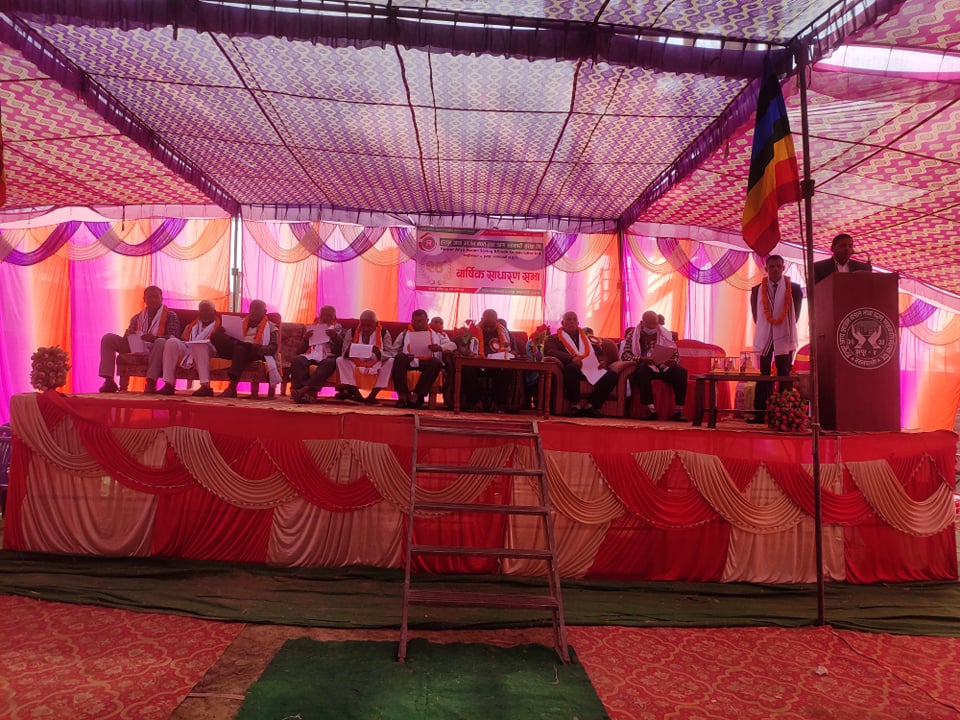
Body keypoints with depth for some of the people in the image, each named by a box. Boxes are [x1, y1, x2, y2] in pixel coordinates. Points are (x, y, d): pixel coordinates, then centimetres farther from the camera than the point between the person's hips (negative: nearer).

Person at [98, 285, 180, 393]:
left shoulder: (170, 315, 7)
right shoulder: (137, 317, 23)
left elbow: (173, 337, -7)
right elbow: (127, 337, 21)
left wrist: (155, 338, -27)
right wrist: (128, 334, -6)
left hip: (155, 349, -5)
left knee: (161, 342, -39)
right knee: (108, 338, -8)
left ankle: (151, 382, -47)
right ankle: (109, 381, -16)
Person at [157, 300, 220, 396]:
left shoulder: (219, 326, 20)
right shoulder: (191, 326, 33)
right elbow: (183, 340, 20)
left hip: (209, 353, -4)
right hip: (188, 351, 4)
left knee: (198, 344, -36)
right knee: (172, 341, -23)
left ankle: (206, 386, -48)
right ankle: (169, 385, -29)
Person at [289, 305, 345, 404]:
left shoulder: (338, 329, 26)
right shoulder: (312, 329, 31)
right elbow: (299, 351, 21)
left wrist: (335, 336, -10)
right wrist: (305, 339, 1)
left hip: (329, 356, -2)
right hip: (311, 356, 3)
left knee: (329, 363, -39)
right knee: (296, 360, -31)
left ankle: (304, 389, -49)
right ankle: (309, 392, -46)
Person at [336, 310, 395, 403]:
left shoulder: (384, 333, -6)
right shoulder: (352, 332, -1)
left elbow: (390, 354, -12)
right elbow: (344, 353, -3)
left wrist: (379, 353, -35)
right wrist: (348, 351, -29)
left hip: (376, 365, -2)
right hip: (356, 364, 2)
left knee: (390, 361, -28)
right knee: (340, 360, -21)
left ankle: (373, 394, -30)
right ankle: (356, 394, -33)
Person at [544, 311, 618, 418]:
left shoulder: (587, 338, 33)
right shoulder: (554, 338, 18)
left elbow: (600, 353, 29)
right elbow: (550, 352, -2)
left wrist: (602, 361, 1)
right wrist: (571, 358, -19)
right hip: (574, 368, -4)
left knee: (612, 375, -23)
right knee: (571, 368, -40)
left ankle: (590, 405, -23)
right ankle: (575, 404, -26)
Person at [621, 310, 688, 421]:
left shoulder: (666, 334, 12)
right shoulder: (633, 334, 5)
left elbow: (676, 354, 11)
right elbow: (625, 354, -7)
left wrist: (673, 362, -15)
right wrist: (641, 360, -26)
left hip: (664, 367, 3)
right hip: (646, 368, -2)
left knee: (681, 371, -26)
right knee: (641, 370, -36)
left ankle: (679, 411, -24)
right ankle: (651, 410, -38)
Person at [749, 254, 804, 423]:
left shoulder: (794, 289, 1)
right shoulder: (757, 290, 4)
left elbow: (795, 313, 7)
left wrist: (787, 329, 6)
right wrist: (765, 327, 7)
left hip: (784, 338, -1)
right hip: (764, 338, 1)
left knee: (784, 376, 1)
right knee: (763, 376, 2)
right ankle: (760, 414, 4)